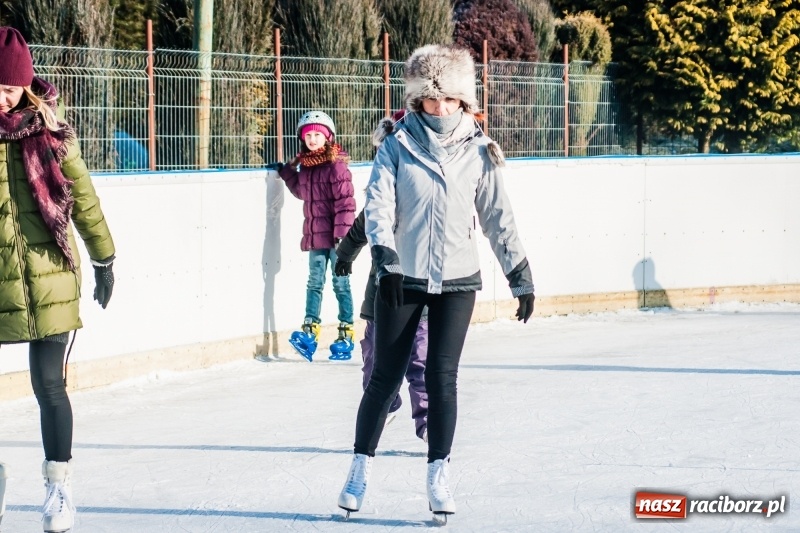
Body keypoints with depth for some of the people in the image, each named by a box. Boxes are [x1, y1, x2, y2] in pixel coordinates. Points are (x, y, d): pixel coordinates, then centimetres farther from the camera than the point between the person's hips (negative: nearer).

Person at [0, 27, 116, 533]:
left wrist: (103, 257, 14)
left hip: (47, 278, 0)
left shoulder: (49, 129, -1)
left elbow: (82, 194, 9)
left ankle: (60, 487, 11)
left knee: (50, 384, -1)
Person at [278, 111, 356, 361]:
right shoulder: (304, 166, 10)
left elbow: (345, 202, -15)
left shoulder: (336, 166, -11)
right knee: (314, 282, 5)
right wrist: (287, 173, 17)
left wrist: (342, 233, -19)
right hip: (315, 235, 6)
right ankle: (309, 330, 3)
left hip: (334, 236, -6)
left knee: (341, 283, 1)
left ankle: (346, 334, 7)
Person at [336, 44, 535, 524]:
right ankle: (361, 468, 19)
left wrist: (521, 277, 5)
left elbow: (498, 216, 5)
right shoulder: (398, 145, -5)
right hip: (402, 279, -1)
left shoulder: (477, 150, 0)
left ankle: (440, 479, 5)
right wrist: (385, 258, -28)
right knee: (386, 376, 4)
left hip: (457, 280, 1)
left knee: (442, 376, -4)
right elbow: (378, 204, -12)